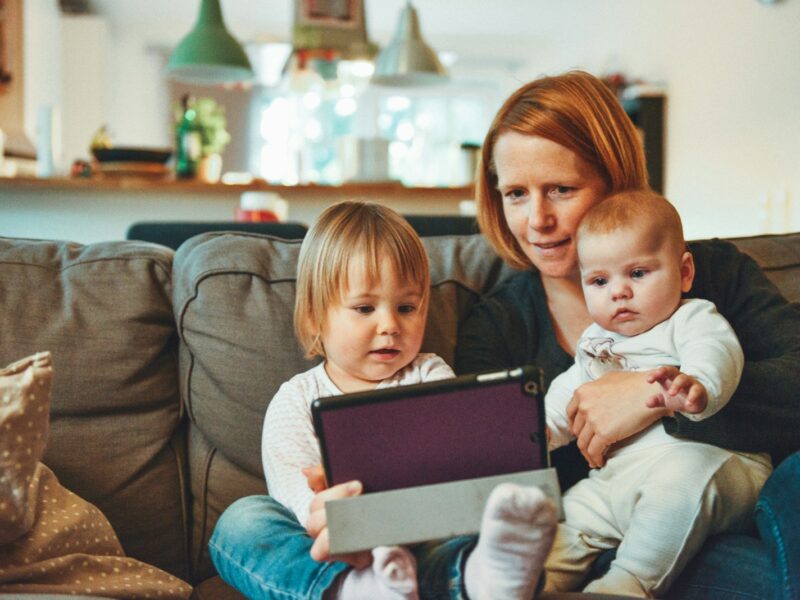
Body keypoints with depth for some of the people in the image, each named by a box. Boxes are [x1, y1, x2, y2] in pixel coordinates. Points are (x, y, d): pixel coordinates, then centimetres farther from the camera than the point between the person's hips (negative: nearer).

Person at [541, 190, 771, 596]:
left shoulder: (692, 319, 2)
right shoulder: (596, 342, 23)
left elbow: (716, 353, -22)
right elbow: (567, 395, 33)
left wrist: (697, 387, -47)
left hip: (711, 460, -7)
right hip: (619, 478, 8)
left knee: (686, 471, -36)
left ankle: (630, 581, -29)